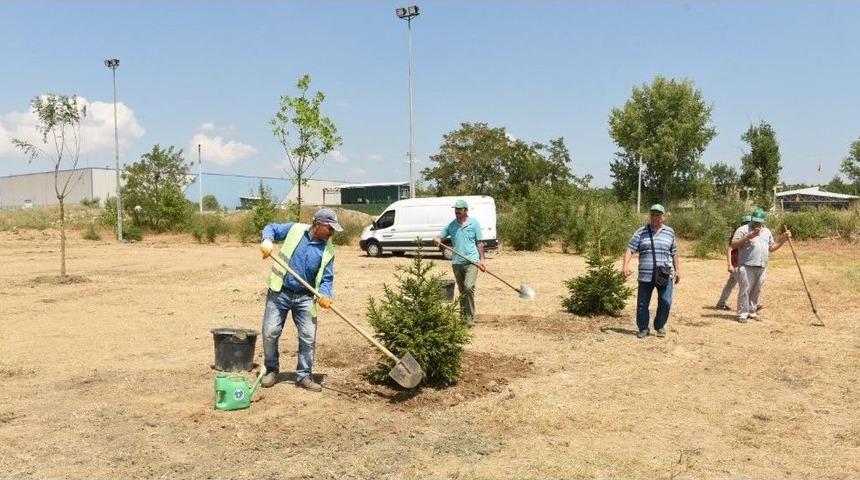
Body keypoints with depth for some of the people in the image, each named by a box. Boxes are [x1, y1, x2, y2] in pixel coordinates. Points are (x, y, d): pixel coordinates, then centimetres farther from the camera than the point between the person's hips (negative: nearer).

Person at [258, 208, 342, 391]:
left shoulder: (328, 250, -1)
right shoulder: (295, 230, -5)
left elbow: (327, 278, 0)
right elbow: (271, 228, 7)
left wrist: (325, 294, -20)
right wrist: (267, 241, -16)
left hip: (305, 297, 2)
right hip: (279, 293, -1)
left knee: (308, 337, 0)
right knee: (270, 333, 2)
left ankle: (304, 376, 15)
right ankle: (271, 370, 24)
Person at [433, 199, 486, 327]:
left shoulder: (474, 223, 2)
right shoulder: (451, 225, 7)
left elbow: (479, 242, 4)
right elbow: (440, 237, 11)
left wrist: (482, 259, -4)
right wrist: (436, 240, -13)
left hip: (472, 261, -4)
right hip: (457, 262, 4)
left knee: (469, 287, -19)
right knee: (462, 291, 12)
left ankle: (470, 318, -12)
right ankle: (463, 317, 23)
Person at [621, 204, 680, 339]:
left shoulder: (669, 232, 10)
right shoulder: (641, 232, 3)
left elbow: (674, 253, 17)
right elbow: (630, 249, -3)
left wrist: (677, 269, 16)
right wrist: (625, 265, -18)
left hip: (665, 275, 1)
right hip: (645, 275, -1)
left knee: (665, 302, -4)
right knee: (642, 303, 3)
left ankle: (660, 326, 17)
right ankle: (643, 328, 18)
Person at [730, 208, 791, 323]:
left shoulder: (767, 232, 18)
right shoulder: (743, 229, -2)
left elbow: (771, 248, 22)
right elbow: (733, 245, -10)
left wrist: (783, 239, 11)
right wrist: (748, 237, -19)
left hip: (762, 267, 6)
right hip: (746, 266, -6)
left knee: (756, 291, 10)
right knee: (745, 290, -6)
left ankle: (752, 312, 20)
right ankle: (742, 314, -2)